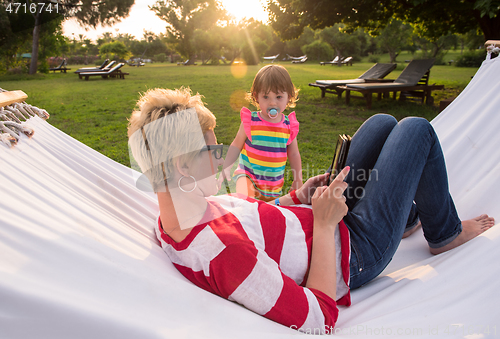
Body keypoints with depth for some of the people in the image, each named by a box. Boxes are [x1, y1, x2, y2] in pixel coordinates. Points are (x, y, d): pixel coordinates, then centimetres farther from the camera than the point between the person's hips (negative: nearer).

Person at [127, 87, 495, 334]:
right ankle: (444, 233, 25)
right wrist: (324, 222, -27)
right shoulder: (224, 251, -40)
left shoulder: (174, 220, -10)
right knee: (417, 129, -1)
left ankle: (409, 213, 42)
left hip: (324, 223, 8)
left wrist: (296, 198, -4)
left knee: (383, 123, 18)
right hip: (354, 252, -8)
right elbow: (321, 320, -30)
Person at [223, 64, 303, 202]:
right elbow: (236, 146, 1)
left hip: (274, 183, 3)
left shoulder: (289, 126, -4)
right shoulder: (250, 121, -10)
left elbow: (294, 155, 7)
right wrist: (226, 169, 0)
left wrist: (298, 180, 10)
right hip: (247, 175, -3)